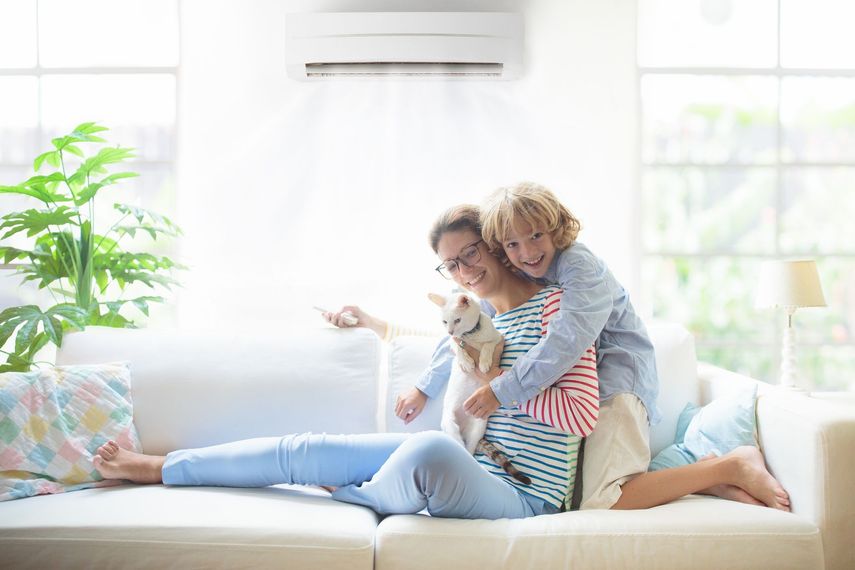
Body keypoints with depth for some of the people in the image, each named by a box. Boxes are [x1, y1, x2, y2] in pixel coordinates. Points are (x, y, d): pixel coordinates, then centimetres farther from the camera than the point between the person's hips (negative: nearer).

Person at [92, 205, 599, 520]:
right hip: (467, 468, 8)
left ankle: (353, 498, -6)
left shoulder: (555, 303, -6)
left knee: (432, 447, -41)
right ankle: (157, 469, 11)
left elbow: (583, 411, -16)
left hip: (518, 497, -8)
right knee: (305, 449, -1)